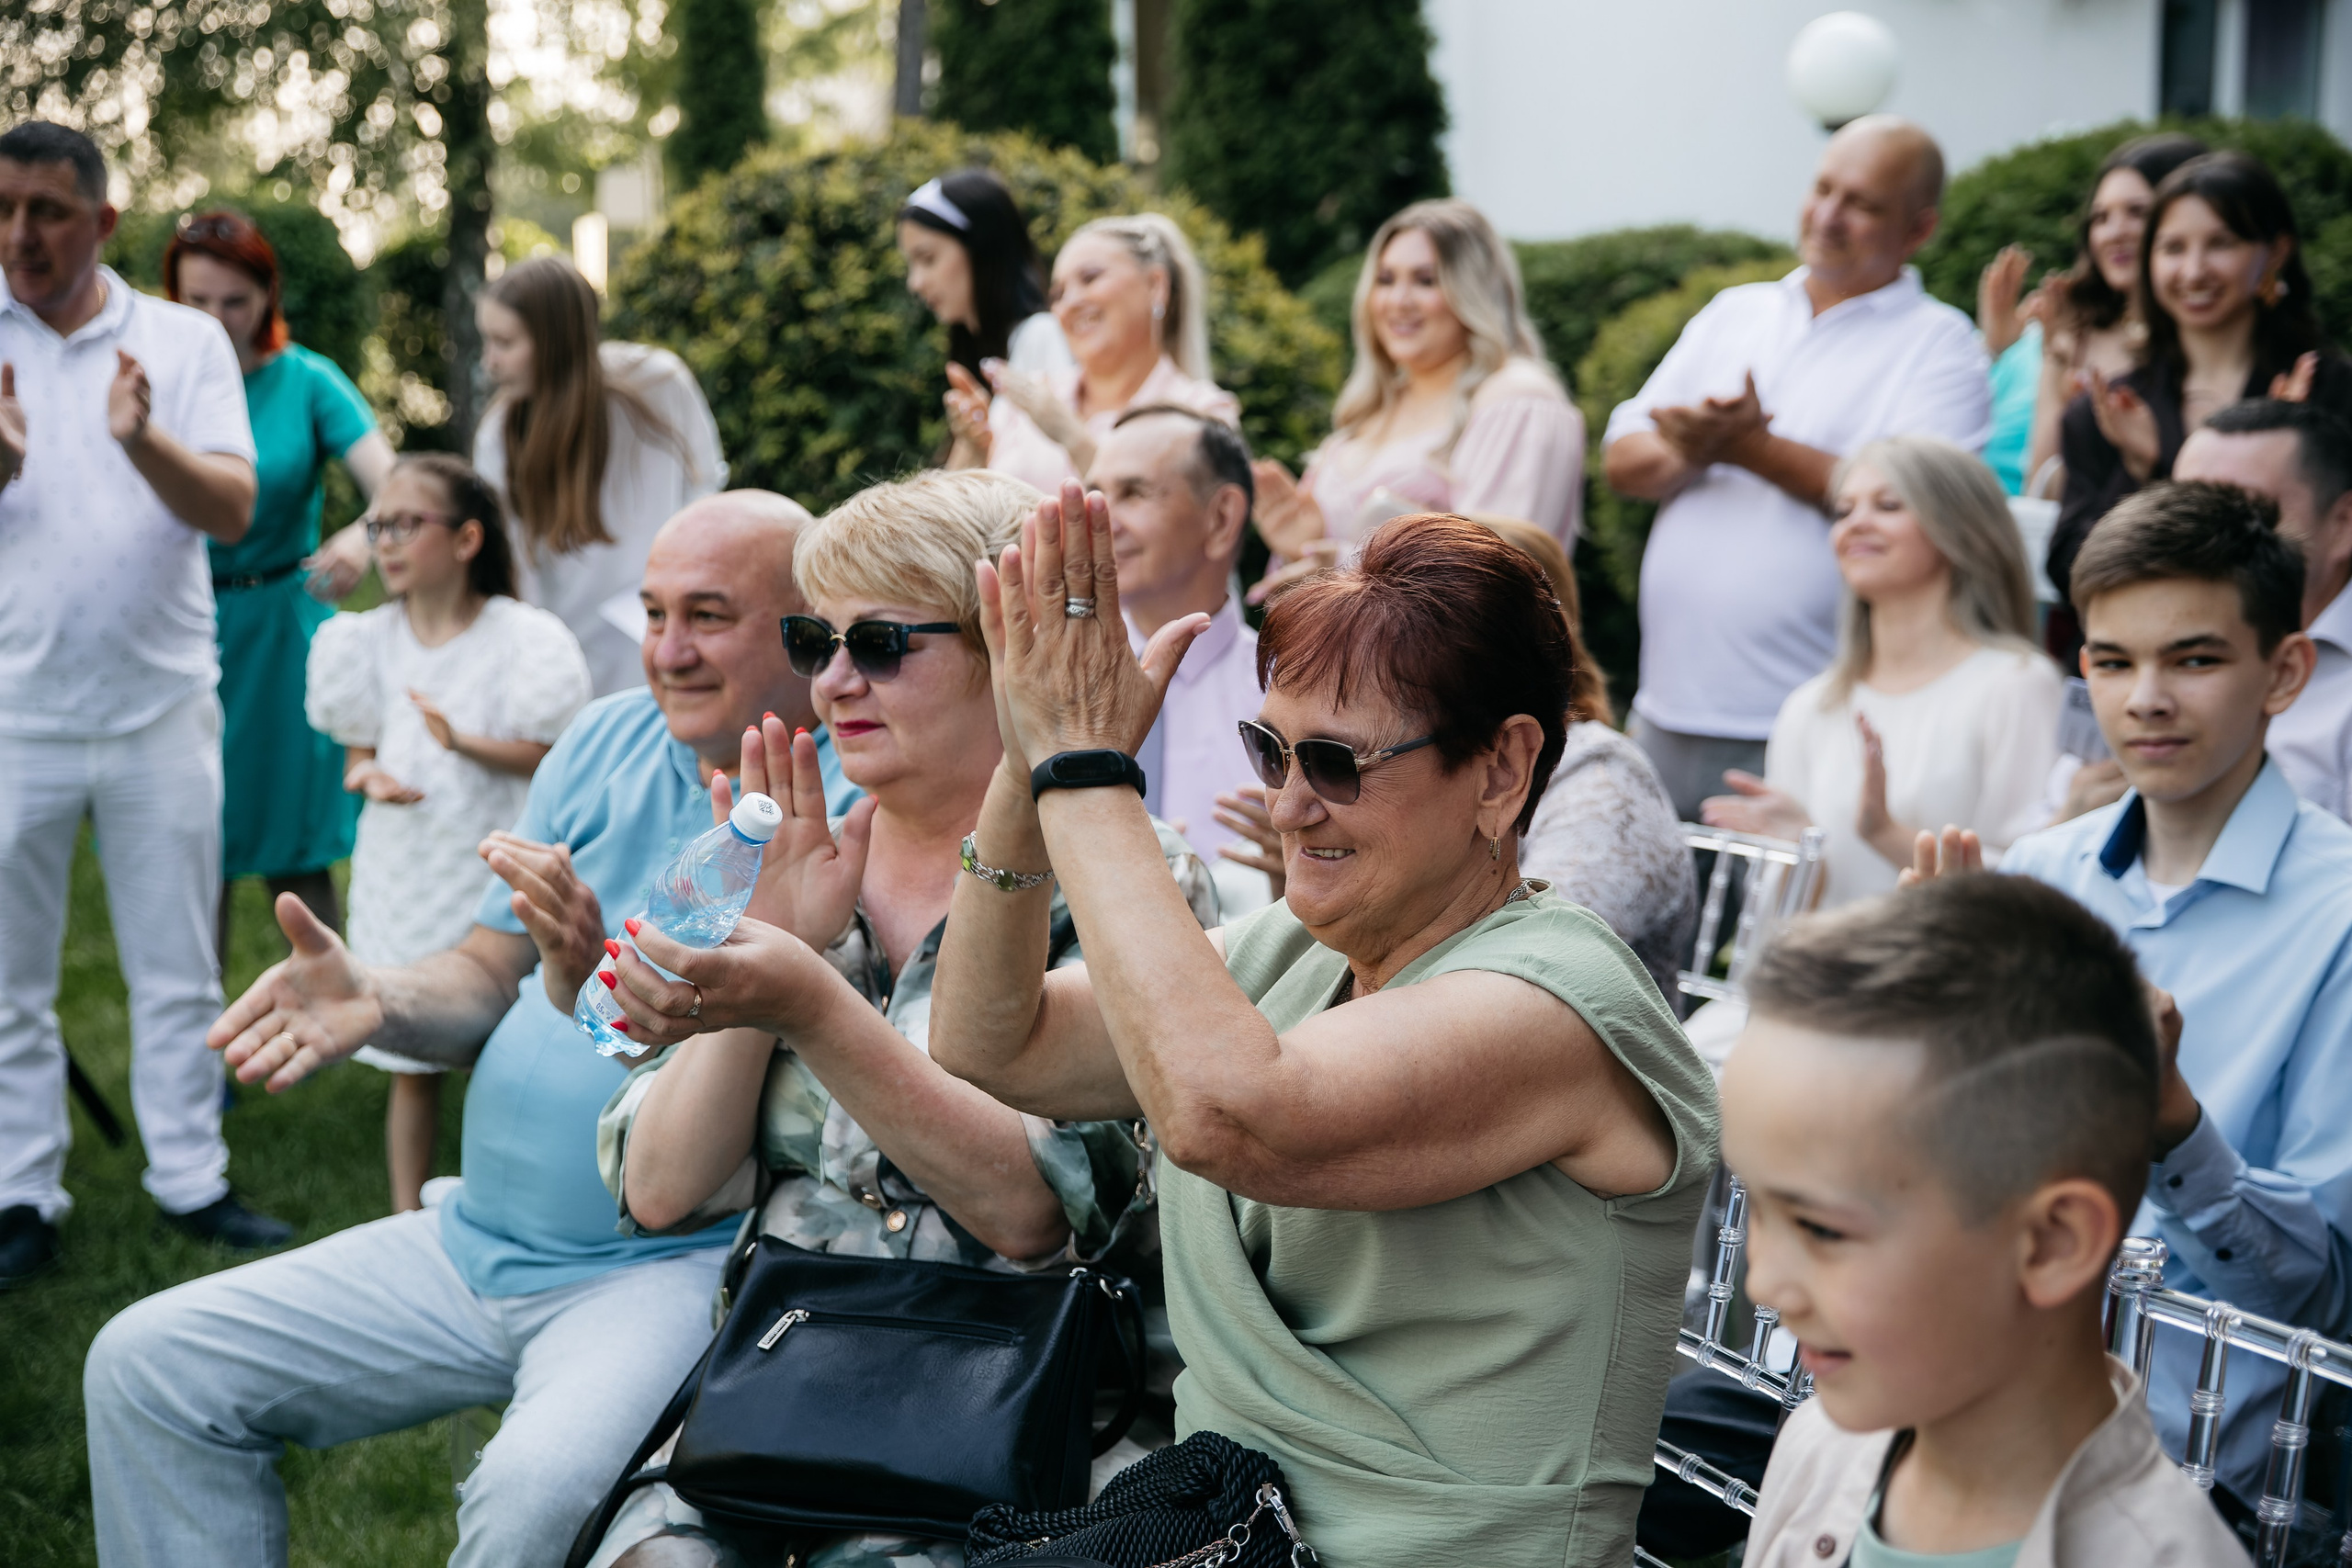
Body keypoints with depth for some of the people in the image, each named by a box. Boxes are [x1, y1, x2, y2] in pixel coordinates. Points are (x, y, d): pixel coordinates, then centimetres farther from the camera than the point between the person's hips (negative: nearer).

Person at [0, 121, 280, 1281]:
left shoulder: (186, 342, 3)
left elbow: (234, 509, -8)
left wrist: (145, 442, -26)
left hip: (159, 701, 0)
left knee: (176, 969, 8)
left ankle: (190, 1178, 18)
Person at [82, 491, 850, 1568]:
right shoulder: (607, 742, 10)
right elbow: (489, 980, 14)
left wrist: (603, 989, -34)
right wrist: (372, 1000, -8)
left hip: (679, 1265, -7)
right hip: (474, 1240, 7)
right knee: (144, 1366, 2)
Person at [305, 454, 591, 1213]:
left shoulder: (521, 637, -8)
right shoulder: (368, 640, 4)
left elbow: (550, 757, -10)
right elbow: (359, 751, 11)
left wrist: (465, 743, -25)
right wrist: (368, 777, -12)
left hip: (495, 869, -3)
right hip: (401, 872, 3)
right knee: (410, 1066, 9)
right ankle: (407, 1221, 19)